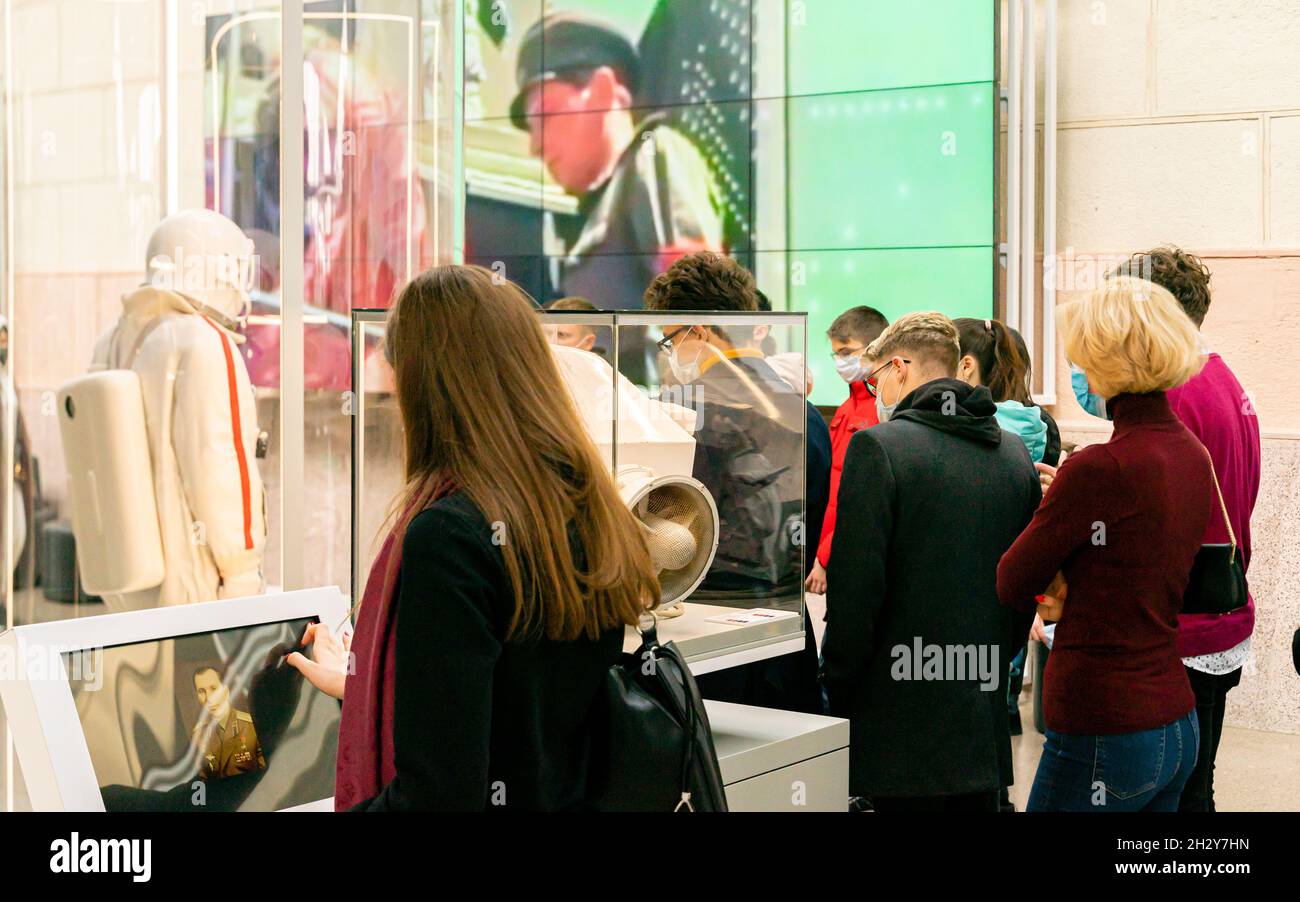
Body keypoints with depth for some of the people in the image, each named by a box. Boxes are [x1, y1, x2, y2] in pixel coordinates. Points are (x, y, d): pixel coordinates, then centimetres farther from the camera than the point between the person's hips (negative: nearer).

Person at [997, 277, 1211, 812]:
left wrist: (1049, 593, 11)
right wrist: (1067, 594, 0)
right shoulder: (1193, 456, 6)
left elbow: (1011, 583, -9)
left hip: (1102, 734, -8)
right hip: (1177, 726, 8)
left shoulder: (1098, 468, -20)